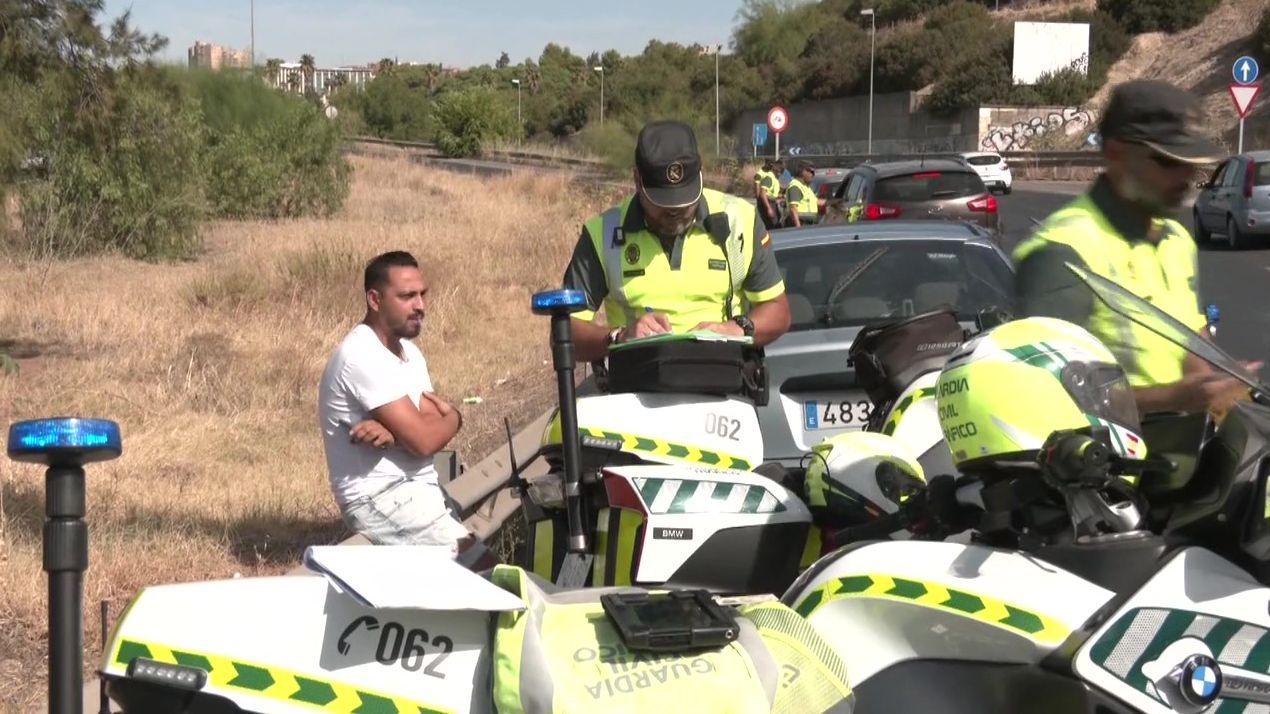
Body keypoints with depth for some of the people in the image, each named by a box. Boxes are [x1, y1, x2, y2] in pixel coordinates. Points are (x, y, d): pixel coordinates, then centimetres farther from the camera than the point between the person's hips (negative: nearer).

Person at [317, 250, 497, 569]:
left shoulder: (407, 351, 13)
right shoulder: (363, 357, -18)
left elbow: (430, 430, 2)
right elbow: (423, 441, -20)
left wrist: (391, 433, -19)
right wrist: (454, 417, 1)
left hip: (417, 488, 9)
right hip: (380, 498, -9)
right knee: (486, 570, -16)